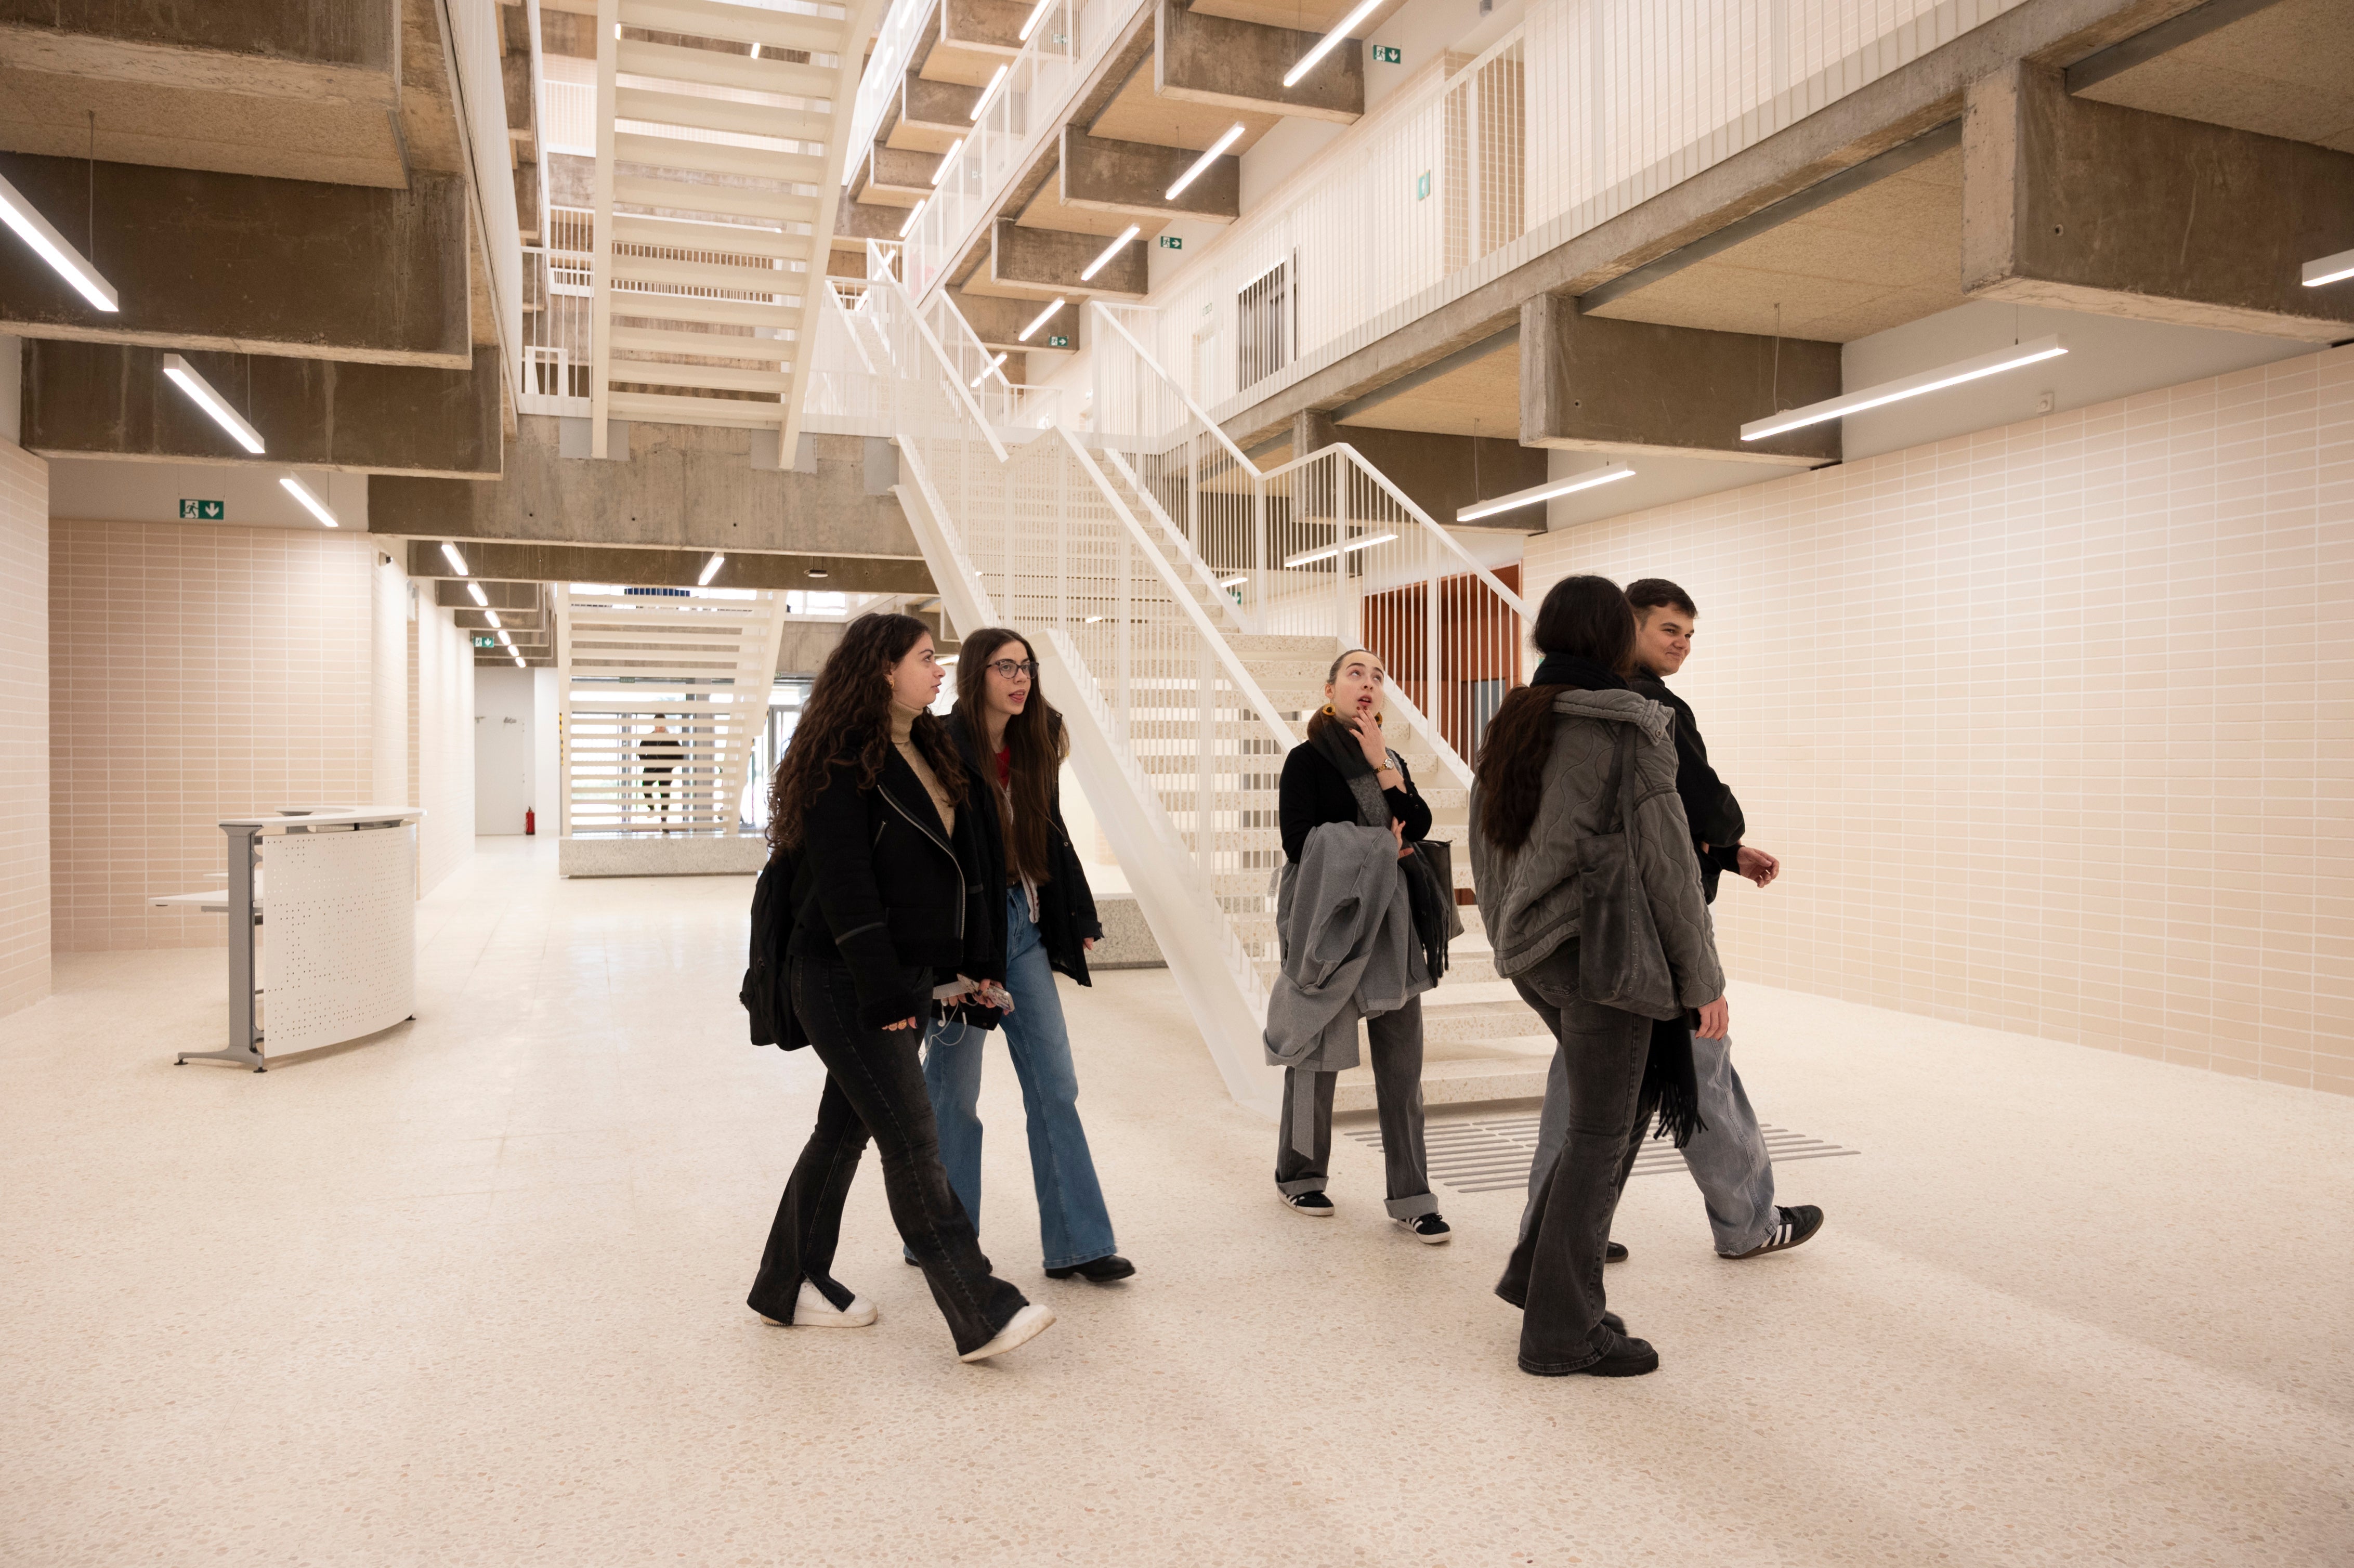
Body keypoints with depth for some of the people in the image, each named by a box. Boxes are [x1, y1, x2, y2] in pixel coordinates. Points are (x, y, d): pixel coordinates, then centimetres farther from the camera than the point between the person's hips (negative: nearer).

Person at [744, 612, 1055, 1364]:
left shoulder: (929, 752, 13)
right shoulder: (841, 762, -14)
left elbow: (960, 865, 13)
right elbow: (841, 885, -19)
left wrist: (967, 964, 9)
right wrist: (883, 993, -19)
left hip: (904, 979, 9)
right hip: (846, 984, -9)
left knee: (846, 1129, 16)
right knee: (912, 1141, -8)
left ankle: (792, 1285, 30)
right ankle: (980, 1315, -5)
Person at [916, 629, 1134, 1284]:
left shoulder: (1032, 750, 9)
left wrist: (1078, 919, 15)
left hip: (1025, 927, 7)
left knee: (1055, 1086, 6)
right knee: (954, 1089, 5)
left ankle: (1076, 1244, 13)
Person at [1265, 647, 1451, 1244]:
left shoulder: (1393, 763, 17)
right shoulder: (1308, 760, -1)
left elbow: (1418, 827, 1)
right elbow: (1300, 841, -12)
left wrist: (1383, 767, -7)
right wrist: (1378, 848, -7)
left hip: (1389, 924, 5)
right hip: (1327, 918, -5)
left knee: (1402, 1060, 1)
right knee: (1317, 1052, 2)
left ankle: (1411, 1196, 6)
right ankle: (1300, 1177, 20)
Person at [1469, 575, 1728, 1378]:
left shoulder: (1512, 726, 10)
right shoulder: (1630, 729, -11)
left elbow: (1488, 847, 14)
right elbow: (1666, 860, -11)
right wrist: (1703, 975, -5)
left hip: (1529, 954, 8)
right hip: (1600, 950, -7)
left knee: (1621, 1108, 20)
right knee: (1598, 1135, 2)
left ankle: (1539, 1270, 22)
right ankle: (1563, 1329, 11)